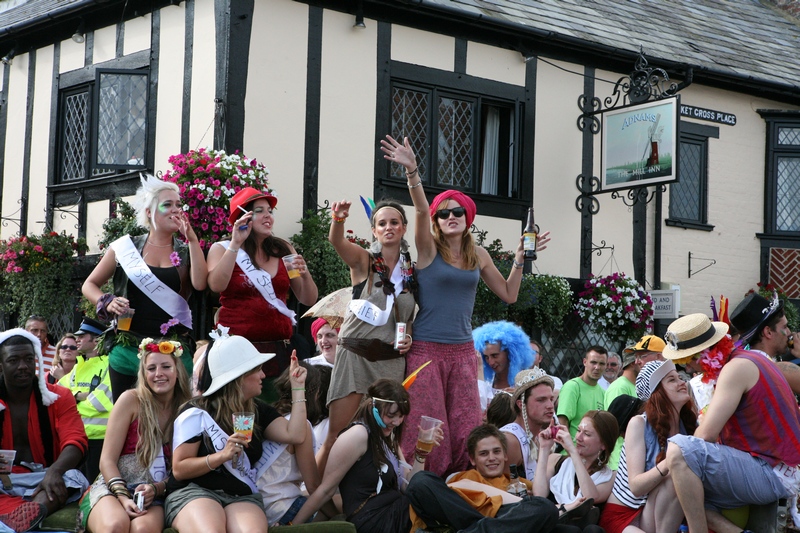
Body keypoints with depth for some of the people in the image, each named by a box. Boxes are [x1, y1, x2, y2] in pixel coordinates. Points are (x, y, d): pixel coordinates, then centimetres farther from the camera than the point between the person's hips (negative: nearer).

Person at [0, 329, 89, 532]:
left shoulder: (59, 397, 6)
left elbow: (75, 441, -9)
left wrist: (54, 472, -32)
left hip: (46, 478, -1)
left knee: (72, 477, -35)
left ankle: (33, 511, -64)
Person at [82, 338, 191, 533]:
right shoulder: (131, 400, 0)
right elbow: (107, 460, -1)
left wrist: (156, 488, -13)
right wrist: (123, 497, -17)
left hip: (156, 495, 1)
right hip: (112, 486, -1)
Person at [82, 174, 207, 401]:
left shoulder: (186, 252, 9)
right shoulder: (126, 247, 7)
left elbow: (200, 284, -11)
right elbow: (90, 285, 14)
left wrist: (191, 238, -9)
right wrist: (107, 303, -6)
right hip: (127, 348, 0)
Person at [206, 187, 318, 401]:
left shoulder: (283, 250, 11)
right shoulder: (222, 249, 4)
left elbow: (309, 300, 12)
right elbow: (216, 285, -16)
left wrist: (304, 274, -6)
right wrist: (236, 244, -15)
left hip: (280, 347, 3)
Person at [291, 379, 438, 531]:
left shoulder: (387, 439, 17)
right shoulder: (358, 435, -9)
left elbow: (407, 486, 13)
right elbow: (326, 490, -8)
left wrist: (422, 452, 3)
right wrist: (294, 526, -8)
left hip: (394, 512, 9)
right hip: (372, 520, -9)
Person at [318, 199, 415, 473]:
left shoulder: (412, 270, 10)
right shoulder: (363, 260, 0)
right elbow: (336, 241, -21)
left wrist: (409, 337, 0)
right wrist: (338, 219, -43)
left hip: (391, 358, 3)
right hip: (355, 353, -3)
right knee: (336, 434, -7)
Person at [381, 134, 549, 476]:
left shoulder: (479, 256, 11)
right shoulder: (429, 248, -2)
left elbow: (509, 295, 17)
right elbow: (421, 209, -19)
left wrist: (520, 259, 7)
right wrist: (412, 171, -34)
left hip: (462, 351, 4)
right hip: (426, 350, -4)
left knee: (466, 430, -1)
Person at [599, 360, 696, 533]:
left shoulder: (688, 426, 0)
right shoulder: (639, 424, -11)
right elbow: (636, 486, -19)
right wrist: (668, 464, -33)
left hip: (662, 517, 4)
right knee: (677, 476, -29)